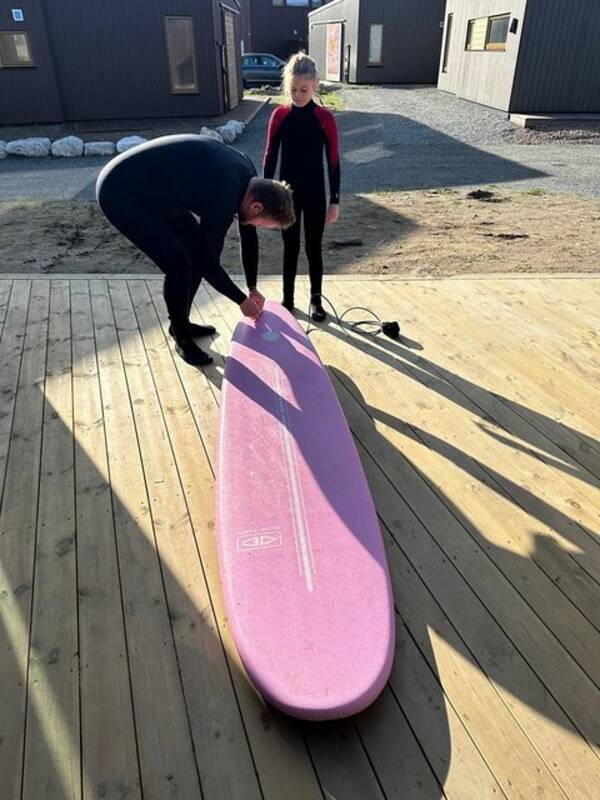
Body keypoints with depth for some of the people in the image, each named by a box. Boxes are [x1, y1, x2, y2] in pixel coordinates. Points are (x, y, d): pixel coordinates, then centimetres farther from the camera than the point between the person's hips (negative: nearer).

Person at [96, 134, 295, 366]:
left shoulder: (248, 178, -4)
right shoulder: (223, 197, -32)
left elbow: (248, 236, 9)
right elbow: (209, 263, -23)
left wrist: (253, 288, 14)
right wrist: (242, 300, -10)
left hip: (153, 189, 10)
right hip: (119, 192, -9)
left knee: (198, 249, 9)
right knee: (178, 264, -16)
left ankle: (182, 323, 25)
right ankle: (182, 339, 6)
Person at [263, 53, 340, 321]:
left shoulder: (325, 118, -8)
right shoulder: (279, 116, -3)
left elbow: (333, 162, -4)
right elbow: (270, 157, 2)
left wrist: (335, 200, -5)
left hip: (315, 194, -1)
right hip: (287, 193, 1)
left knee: (313, 248, 8)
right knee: (290, 248, 10)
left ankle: (316, 299, 24)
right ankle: (287, 299, 24)